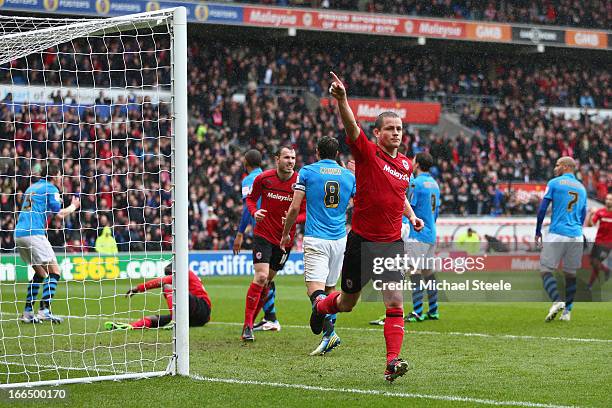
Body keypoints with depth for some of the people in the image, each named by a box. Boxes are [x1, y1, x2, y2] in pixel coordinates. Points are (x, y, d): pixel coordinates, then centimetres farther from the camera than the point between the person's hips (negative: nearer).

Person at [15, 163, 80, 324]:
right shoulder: (51, 189, 0)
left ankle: (27, 312, 12)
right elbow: (59, 214, -6)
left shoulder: (32, 188, 23)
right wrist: (73, 206, 12)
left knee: (40, 273, 18)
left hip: (19, 233, 8)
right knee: (54, 271, -3)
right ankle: (44, 310, -16)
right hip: (34, 233, -8)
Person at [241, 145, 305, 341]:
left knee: (267, 281, 10)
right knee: (261, 276, -16)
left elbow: (305, 213, -2)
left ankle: (252, 319, 27)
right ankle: (247, 326, -10)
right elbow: (251, 198, 10)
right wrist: (254, 212, -10)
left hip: (285, 238, 2)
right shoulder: (263, 178, -7)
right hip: (263, 234, -2)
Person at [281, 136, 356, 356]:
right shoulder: (349, 176, 9)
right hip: (340, 239, 4)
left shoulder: (307, 172, 0)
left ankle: (329, 331, -39)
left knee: (315, 288, -13)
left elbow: (295, 208, -2)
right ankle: (329, 333, 12)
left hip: (315, 239, -4)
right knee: (329, 287, 18)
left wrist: (285, 234, 10)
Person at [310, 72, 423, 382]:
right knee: (347, 303, 12)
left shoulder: (406, 164, 9)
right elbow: (351, 127, -28)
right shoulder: (367, 152, -8)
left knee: (395, 303, -11)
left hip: (392, 243, 4)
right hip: (362, 241, -3)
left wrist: (411, 216, 10)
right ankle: (321, 304, 46)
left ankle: (393, 362, -13)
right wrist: (342, 101, -46)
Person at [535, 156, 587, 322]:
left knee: (545, 269, -2)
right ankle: (567, 311, 8)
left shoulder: (554, 183, 1)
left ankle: (557, 301, -23)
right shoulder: (582, 188, 16)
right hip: (576, 236, 5)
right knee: (571, 274, 10)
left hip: (557, 233, -5)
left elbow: (542, 209, -2)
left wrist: (538, 232, 6)